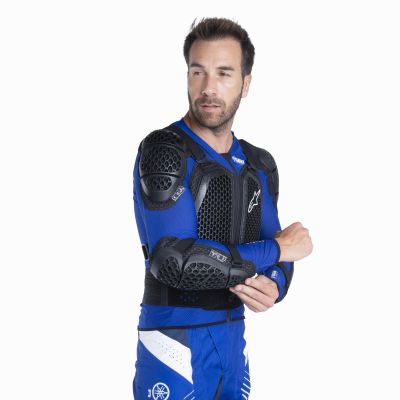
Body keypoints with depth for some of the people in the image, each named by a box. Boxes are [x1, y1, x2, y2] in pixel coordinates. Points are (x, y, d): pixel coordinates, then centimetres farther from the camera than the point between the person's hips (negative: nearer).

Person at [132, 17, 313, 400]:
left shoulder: (260, 165, 8)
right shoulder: (163, 150, -14)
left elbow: (277, 255, 9)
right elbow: (175, 261, -24)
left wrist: (273, 289, -16)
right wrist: (276, 249, -14)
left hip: (232, 337, 6)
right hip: (176, 343, -6)